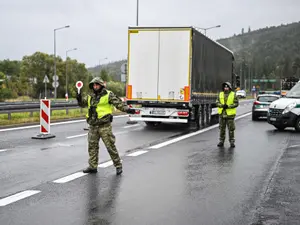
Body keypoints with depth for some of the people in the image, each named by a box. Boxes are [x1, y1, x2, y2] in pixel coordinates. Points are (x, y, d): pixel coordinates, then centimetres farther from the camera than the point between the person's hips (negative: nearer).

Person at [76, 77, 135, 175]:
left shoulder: (108, 95, -3)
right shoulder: (90, 97, 15)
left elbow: (118, 103, -9)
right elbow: (82, 103, 22)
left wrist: (127, 109, -24)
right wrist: (79, 98, 0)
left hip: (104, 125, -6)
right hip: (93, 126, 6)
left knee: (110, 146, -4)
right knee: (92, 146, 11)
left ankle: (118, 166, 6)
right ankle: (92, 166, 23)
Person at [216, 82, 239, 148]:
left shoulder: (233, 95, -1)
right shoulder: (220, 94, 7)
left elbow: (236, 103, -6)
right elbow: (217, 103, 2)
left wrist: (228, 106, -18)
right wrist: (222, 105, -18)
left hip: (230, 114, -3)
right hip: (222, 114, 3)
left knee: (231, 129, -1)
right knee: (222, 129, 8)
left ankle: (232, 142, 7)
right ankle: (221, 141, 16)